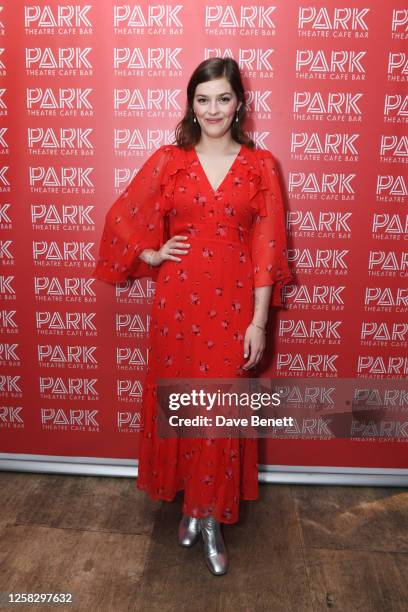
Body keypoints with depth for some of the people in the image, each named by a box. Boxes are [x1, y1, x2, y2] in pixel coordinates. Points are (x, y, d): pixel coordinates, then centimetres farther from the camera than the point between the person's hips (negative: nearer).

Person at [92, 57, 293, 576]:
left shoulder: (260, 166, 1)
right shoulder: (168, 161, 3)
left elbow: (267, 248, -3)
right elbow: (122, 217, 12)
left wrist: (258, 322, -7)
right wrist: (152, 254, -2)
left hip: (233, 306, -1)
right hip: (178, 303, 1)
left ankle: (210, 516, 25)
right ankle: (192, 502, 34)